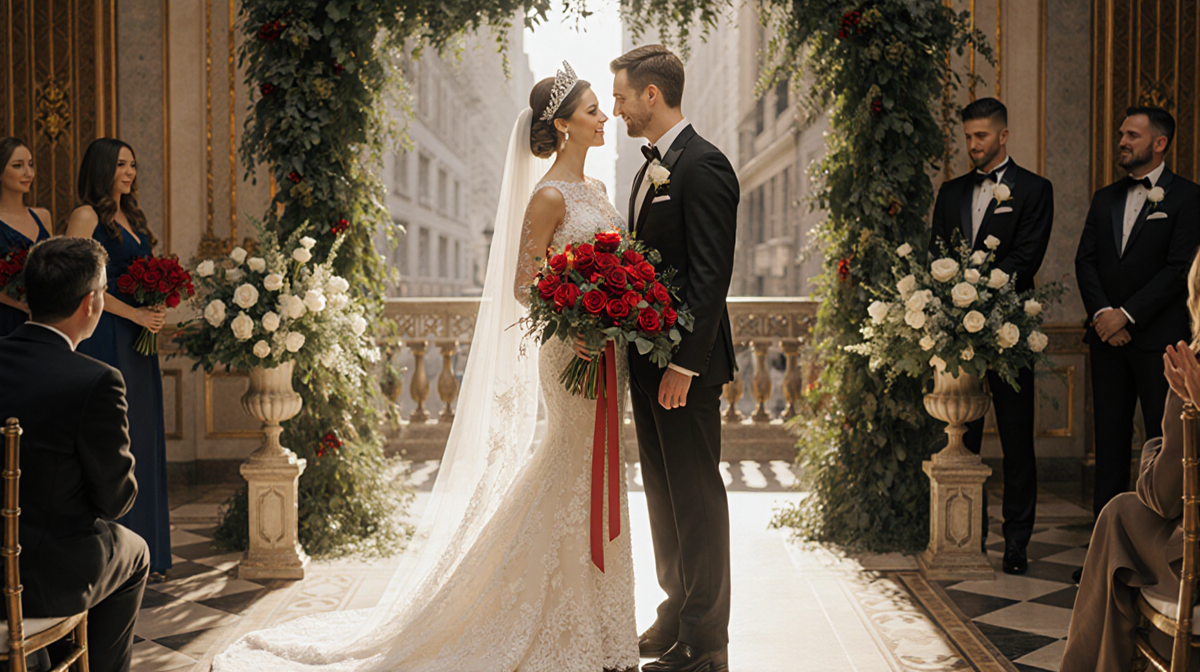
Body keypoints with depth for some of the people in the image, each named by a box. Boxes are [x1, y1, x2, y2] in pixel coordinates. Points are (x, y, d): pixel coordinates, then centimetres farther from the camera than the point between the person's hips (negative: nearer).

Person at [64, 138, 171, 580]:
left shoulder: (134, 219, 19)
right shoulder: (86, 217, -6)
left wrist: (157, 307, 3)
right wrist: (135, 314, -15)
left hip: (137, 344, 8)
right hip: (104, 342, -8)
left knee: (143, 439, 8)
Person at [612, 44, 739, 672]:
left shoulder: (703, 165, -14)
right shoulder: (650, 168, 16)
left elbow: (712, 273, -19)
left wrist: (684, 363, -21)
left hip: (686, 361, -10)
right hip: (649, 358, 10)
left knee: (696, 496, -1)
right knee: (663, 494, 17)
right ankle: (677, 614, 30)